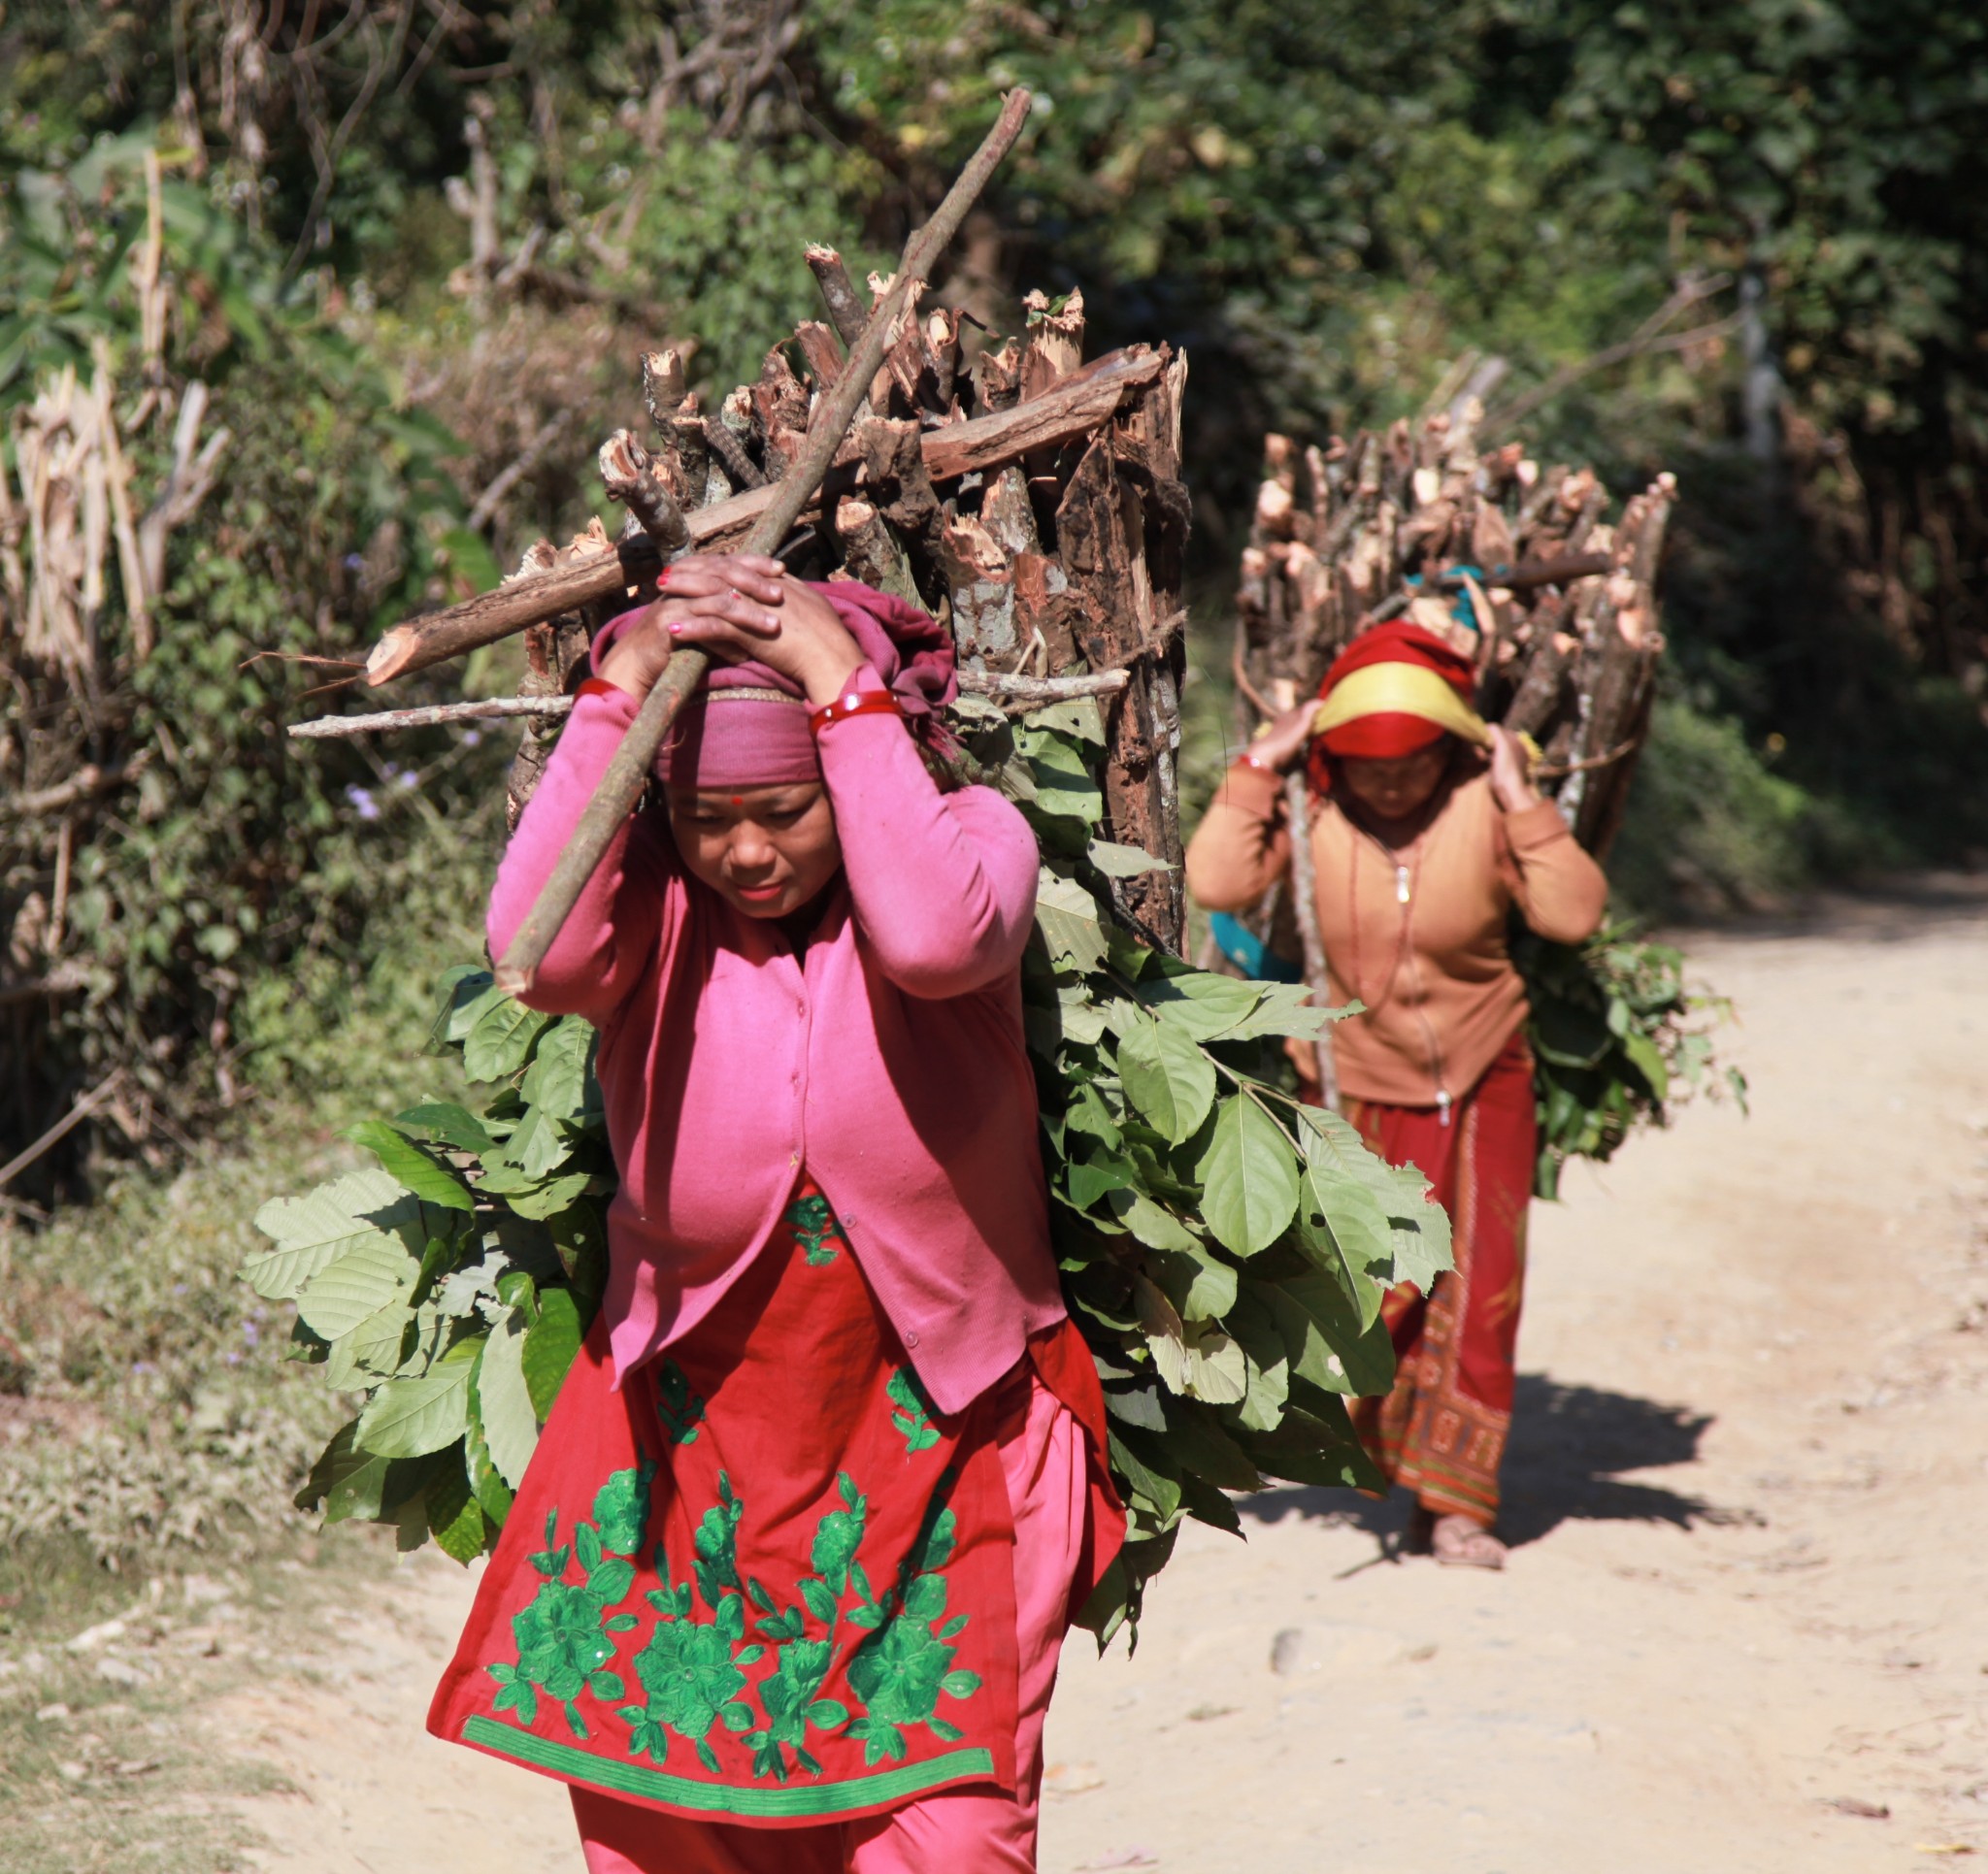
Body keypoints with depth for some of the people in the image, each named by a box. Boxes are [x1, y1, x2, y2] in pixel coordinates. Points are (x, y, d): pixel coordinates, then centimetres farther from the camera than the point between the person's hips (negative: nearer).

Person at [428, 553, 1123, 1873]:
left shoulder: (972, 836, -7)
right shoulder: (654, 889, -5)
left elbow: (935, 939, -30)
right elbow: (541, 952, -28)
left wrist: (847, 692, -26)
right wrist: (617, 696, -25)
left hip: (942, 1430, -2)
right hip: (686, 1436, 2)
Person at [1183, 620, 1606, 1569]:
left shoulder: (1482, 807, -13)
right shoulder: (1309, 808, -12)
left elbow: (1573, 914, -22)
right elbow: (1216, 884, -26)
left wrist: (1523, 801, -25)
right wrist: (1256, 768, -24)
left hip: (1483, 1073, 0)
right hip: (1363, 1084, 0)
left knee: (1482, 1286, -4)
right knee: (1384, 1292, 0)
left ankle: (1459, 1498, 3)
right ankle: (1410, 1474, 20)